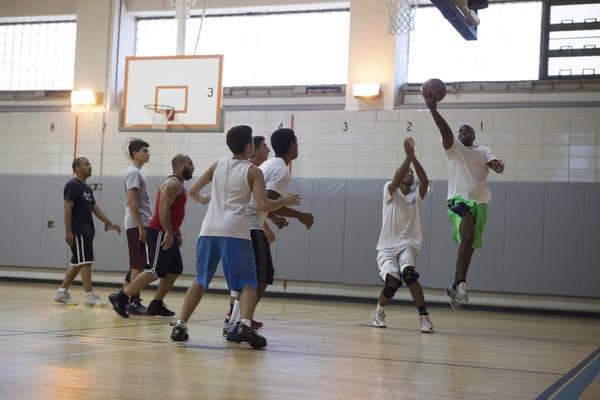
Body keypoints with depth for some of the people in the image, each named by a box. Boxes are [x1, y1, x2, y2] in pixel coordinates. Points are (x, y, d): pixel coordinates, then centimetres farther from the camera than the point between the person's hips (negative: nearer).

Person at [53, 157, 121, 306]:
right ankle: (90, 296, -9)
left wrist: (110, 224, 11)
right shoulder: (73, 185, -9)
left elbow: (95, 209, 19)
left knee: (77, 263, 11)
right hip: (78, 231, -9)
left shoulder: (87, 188, 19)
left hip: (86, 231, 9)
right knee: (85, 261, -10)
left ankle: (62, 292, 17)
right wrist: (68, 232, -20)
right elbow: (67, 209, -15)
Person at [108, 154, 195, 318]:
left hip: (168, 234, 11)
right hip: (160, 233, -11)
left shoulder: (179, 185, 20)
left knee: (175, 270, 12)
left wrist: (176, 234, 21)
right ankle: (120, 298, -10)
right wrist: (168, 233, -25)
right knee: (156, 272, -13)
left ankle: (156, 305, 17)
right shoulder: (173, 183, -13)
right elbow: (163, 208, -23)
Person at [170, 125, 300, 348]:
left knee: (200, 281, 17)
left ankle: (180, 326, 11)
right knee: (248, 283, 2)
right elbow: (263, 206, -4)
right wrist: (285, 201, 13)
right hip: (235, 231, -4)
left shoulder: (217, 165, 15)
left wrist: (202, 200, 39)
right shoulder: (253, 171, 3)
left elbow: (192, 190, 18)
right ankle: (246, 326, -19)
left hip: (209, 230, 4)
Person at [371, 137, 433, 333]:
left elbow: (425, 181, -16)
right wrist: (408, 156, -27)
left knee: (409, 274, -28)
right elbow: (396, 181, -24)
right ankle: (379, 312, 14)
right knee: (392, 283, -18)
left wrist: (413, 157, -23)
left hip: (408, 245, 1)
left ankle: (424, 316, -20)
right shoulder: (389, 190, 0)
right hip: (387, 247, -1)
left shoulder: (416, 194, 5)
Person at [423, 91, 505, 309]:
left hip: (480, 202, 4)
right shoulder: (454, 147, 8)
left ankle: (455, 287, 26)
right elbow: (445, 130, -9)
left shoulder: (482, 150, 15)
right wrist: (433, 109, -26)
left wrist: (498, 166, -29)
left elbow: (494, 163, -4)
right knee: (467, 238, -28)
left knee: (469, 245, 11)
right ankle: (461, 284, -26)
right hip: (459, 199, -4)